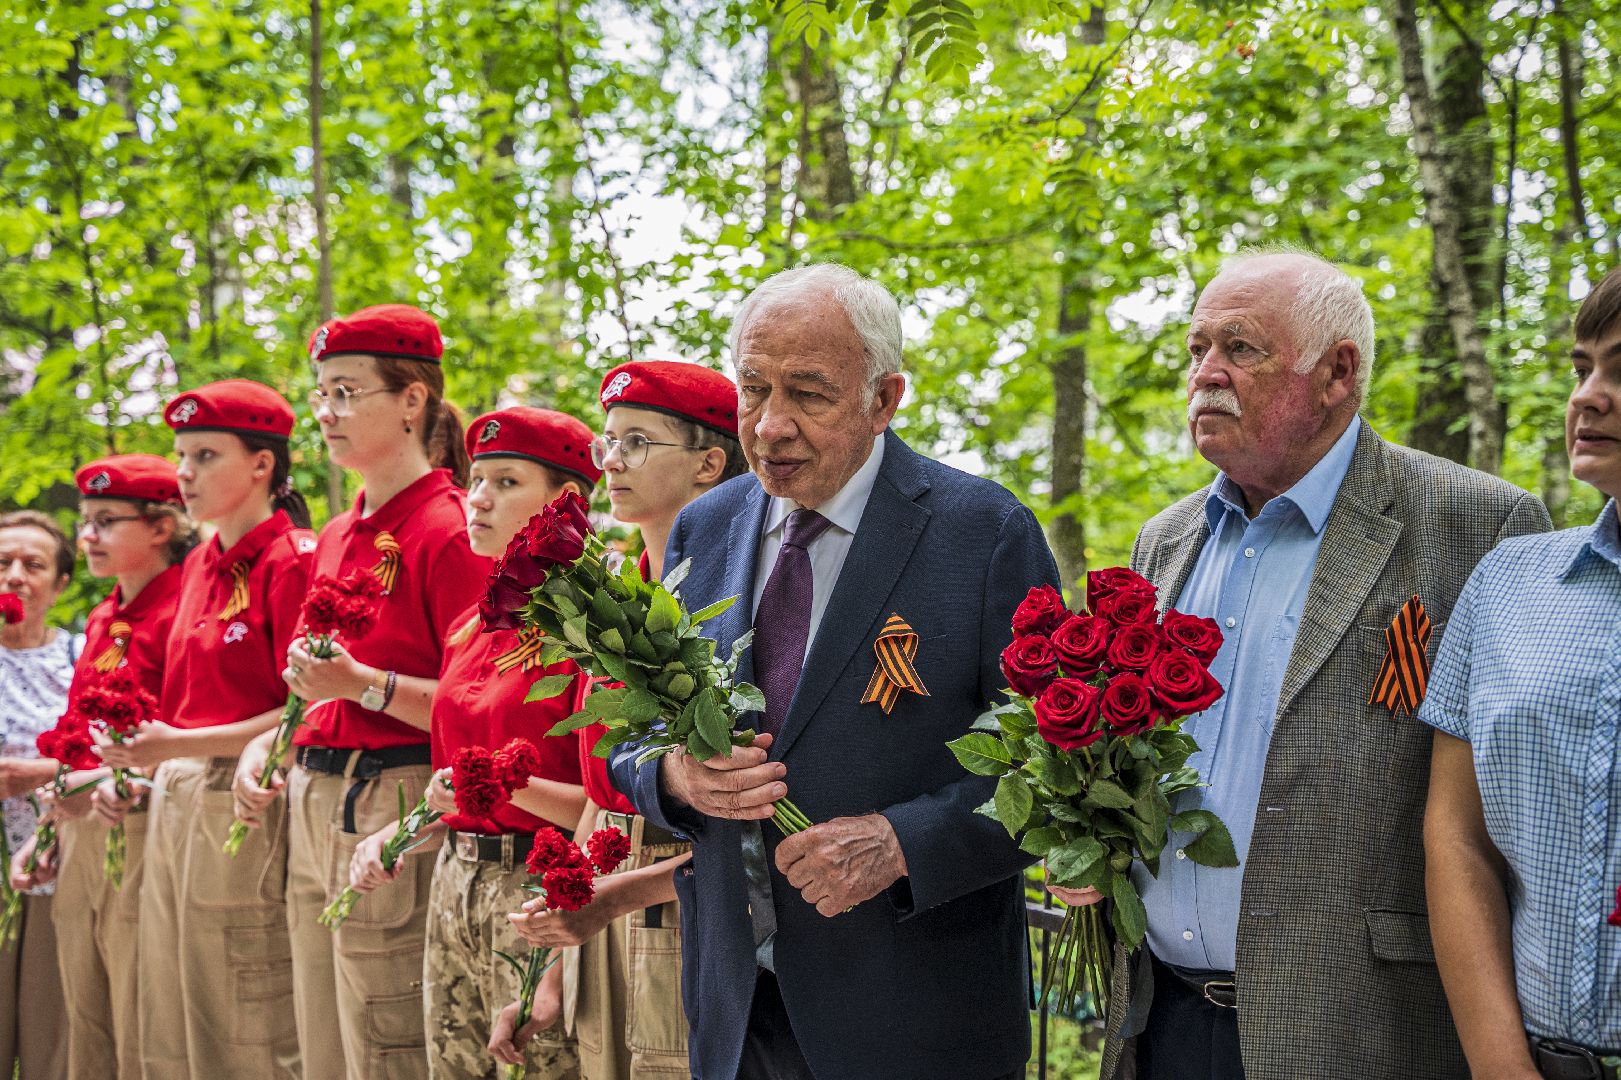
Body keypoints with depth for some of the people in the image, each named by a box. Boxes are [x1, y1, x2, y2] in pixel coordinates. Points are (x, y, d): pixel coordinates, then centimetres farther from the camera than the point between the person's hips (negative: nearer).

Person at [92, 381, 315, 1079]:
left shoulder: (293, 561, -10)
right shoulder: (197, 567, 16)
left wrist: (178, 745, -18)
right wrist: (141, 760, 6)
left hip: (243, 806, -8)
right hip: (174, 803, 9)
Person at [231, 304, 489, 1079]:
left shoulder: (449, 532, -11)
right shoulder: (336, 537, 15)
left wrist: (366, 684, -25)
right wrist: (267, 742, 8)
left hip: (393, 808, -9)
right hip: (313, 804, 9)